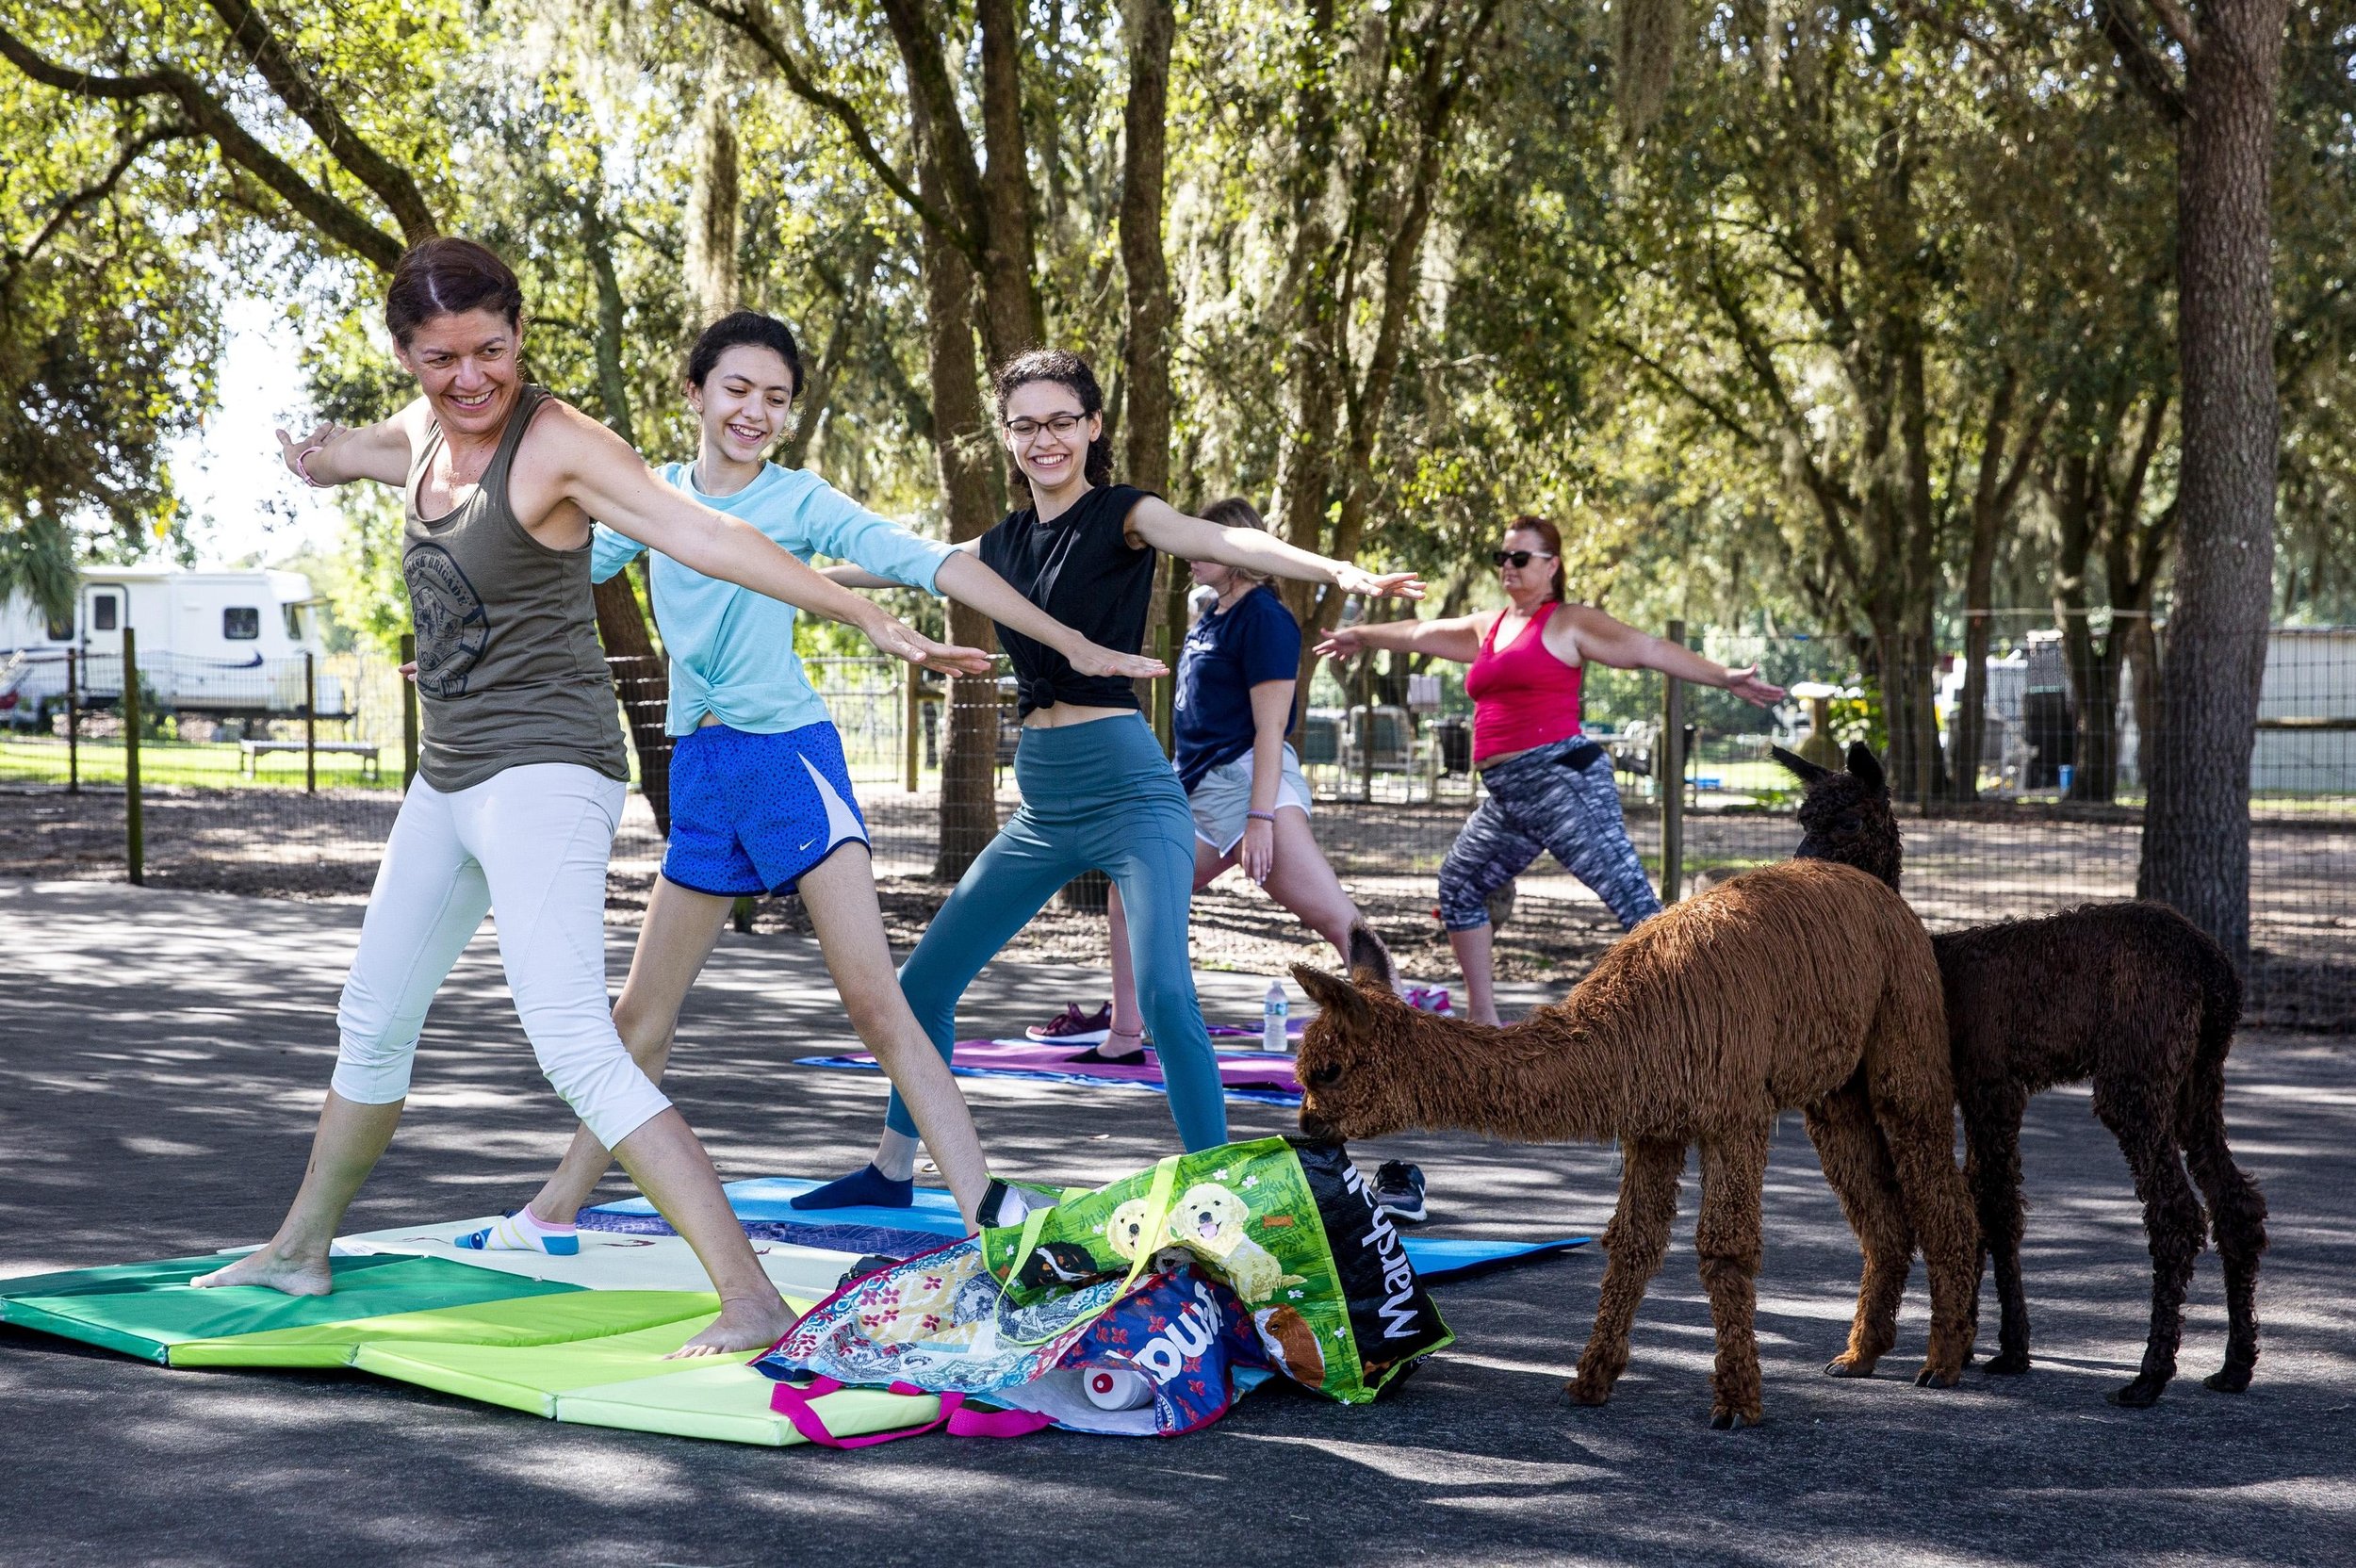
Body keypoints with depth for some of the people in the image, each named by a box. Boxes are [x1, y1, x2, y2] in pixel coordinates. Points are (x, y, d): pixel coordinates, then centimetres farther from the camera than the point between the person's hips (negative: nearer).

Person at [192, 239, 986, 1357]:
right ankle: (298, 1252, 42)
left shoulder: (558, 443, -16)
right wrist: (327, 457, 11)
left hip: (544, 773, -9)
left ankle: (751, 1302, -25)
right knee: (374, 1023, 22)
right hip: (448, 779, 9)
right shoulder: (417, 433, 8)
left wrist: (870, 622, -36)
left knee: (576, 1048, -21)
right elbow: (330, 455, 34)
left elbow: (707, 538, -27)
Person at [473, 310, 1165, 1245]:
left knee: (875, 1002, -14)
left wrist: (1072, 644, -19)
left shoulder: (801, 501, -3)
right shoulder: (654, 494, 10)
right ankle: (552, 1214, 25)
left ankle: (990, 1223, -18)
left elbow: (932, 565, -11)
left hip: (789, 753, -4)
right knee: (641, 1017, 12)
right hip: (700, 771, 4)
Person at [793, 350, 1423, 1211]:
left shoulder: (1122, 515, -5)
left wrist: (1339, 571, -40)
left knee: (1164, 992, -24)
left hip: (1127, 790, -7)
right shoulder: (1004, 542, 12)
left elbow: (1225, 542, -23)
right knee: (924, 981, 12)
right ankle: (891, 1169, 29)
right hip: (1041, 807, 7)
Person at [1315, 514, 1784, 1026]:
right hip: (1508, 797, 9)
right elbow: (1419, 633, 36)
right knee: (1459, 885, 18)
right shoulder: (1488, 627, 21)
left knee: (1626, 891, -16)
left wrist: (1723, 677, -18)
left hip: (1561, 778, -9)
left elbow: (1650, 649, -8)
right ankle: (1483, 1018, 26)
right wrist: (1360, 636, 49)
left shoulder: (1568, 623, 0)